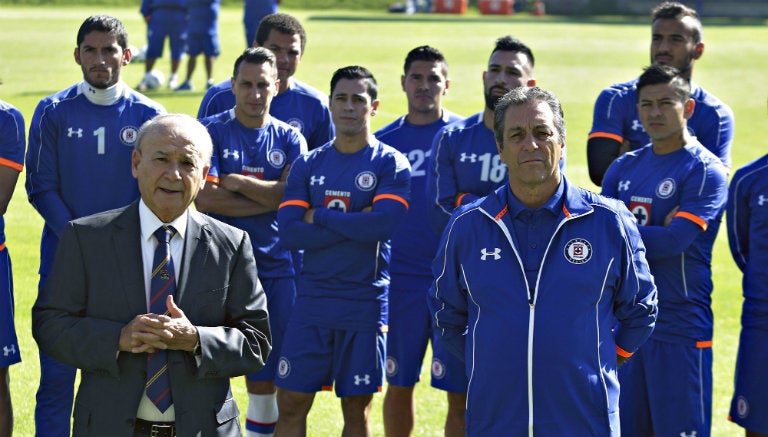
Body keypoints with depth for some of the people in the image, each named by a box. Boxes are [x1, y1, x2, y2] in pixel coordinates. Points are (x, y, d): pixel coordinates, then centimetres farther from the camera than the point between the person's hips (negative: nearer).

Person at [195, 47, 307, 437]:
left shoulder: (289, 139, 8)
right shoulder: (211, 132, -1)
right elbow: (205, 199, -13)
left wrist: (234, 181, -10)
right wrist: (269, 199, -11)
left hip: (276, 269, 3)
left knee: (265, 377, 8)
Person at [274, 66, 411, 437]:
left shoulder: (390, 164, -3)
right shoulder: (307, 166, 6)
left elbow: (385, 224, -20)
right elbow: (288, 233, -6)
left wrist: (319, 216, -11)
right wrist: (355, 224, -14)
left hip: (365, 305, -2)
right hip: (312, 300, 3)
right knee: (291, 403, 3)